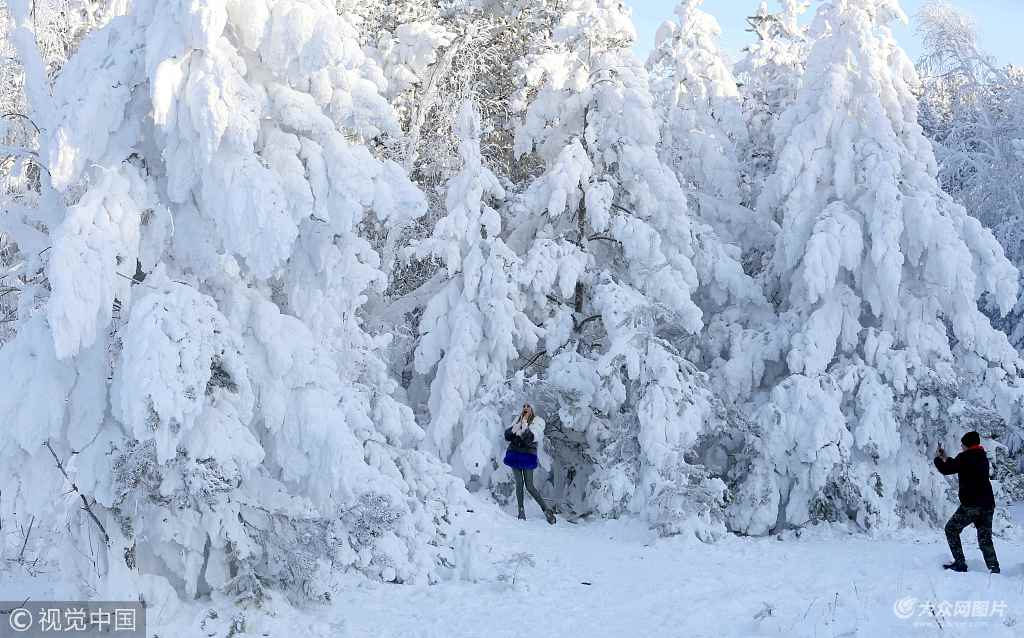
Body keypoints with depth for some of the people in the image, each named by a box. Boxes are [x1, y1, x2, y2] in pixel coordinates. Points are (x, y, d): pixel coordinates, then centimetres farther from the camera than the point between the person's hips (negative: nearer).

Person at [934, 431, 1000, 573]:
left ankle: (960, 563, 1)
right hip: (988, 504, 7)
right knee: (985, 539, 12)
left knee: (951, 529, 9)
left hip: (971, 504, -7)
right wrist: (946, 459, 33)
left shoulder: (964, 457, -9)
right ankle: (994, 568, 0)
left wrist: (937, 458, 13)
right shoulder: (983, 457, 15)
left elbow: (946, 470, -6)